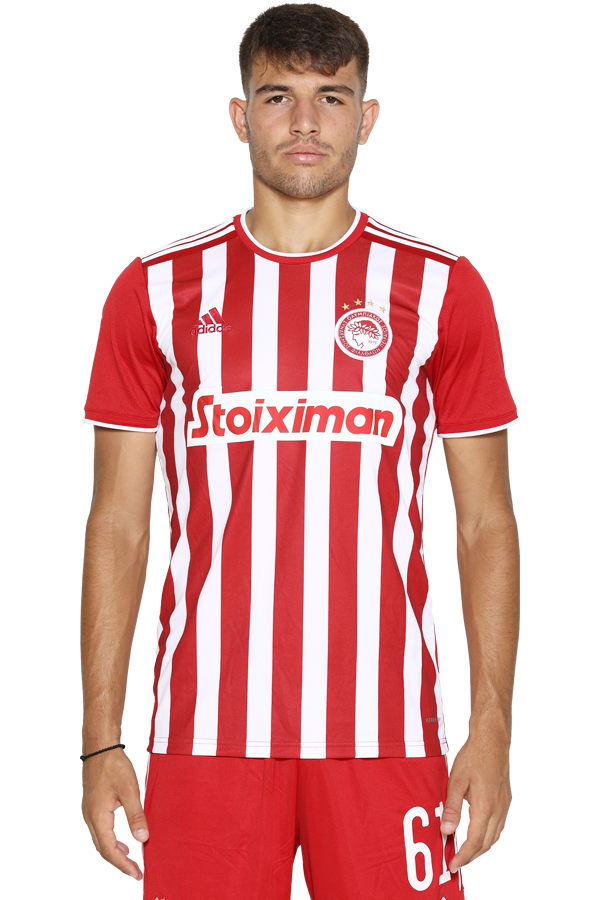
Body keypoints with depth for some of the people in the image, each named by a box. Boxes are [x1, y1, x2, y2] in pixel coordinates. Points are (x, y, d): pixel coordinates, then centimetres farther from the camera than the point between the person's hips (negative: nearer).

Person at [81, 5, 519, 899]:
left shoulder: (439, 290, 5)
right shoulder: (160, 290, 6)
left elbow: (485, 524, 6)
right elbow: (120, 526, 6)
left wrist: (491, 727, -2)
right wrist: (102, 738, 1)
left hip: (384, 727, 0)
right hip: (209, 726, 0)